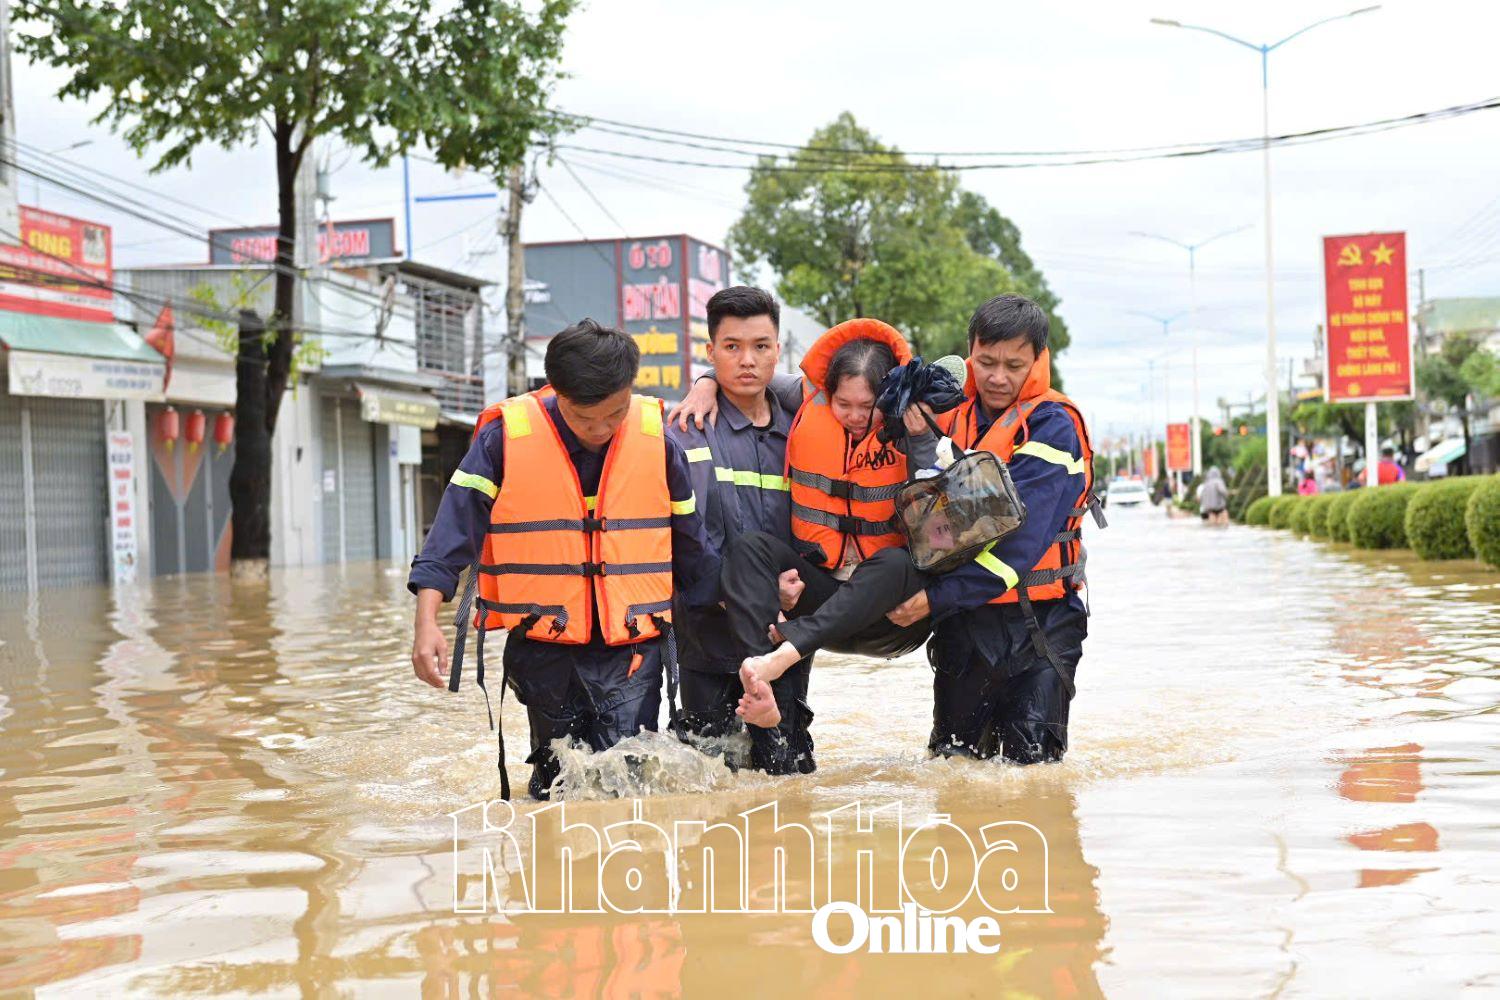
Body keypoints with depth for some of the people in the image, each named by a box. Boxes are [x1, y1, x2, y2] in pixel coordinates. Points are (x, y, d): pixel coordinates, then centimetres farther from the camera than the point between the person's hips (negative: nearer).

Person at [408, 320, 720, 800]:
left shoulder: (657, 438, -1)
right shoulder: (504, 436, -8)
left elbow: (689, 542, 11)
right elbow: (454, 530, -7)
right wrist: (427, 622, -16)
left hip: (633, 643, 0)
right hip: (543, 645, 0)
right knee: (557, 780, 13)